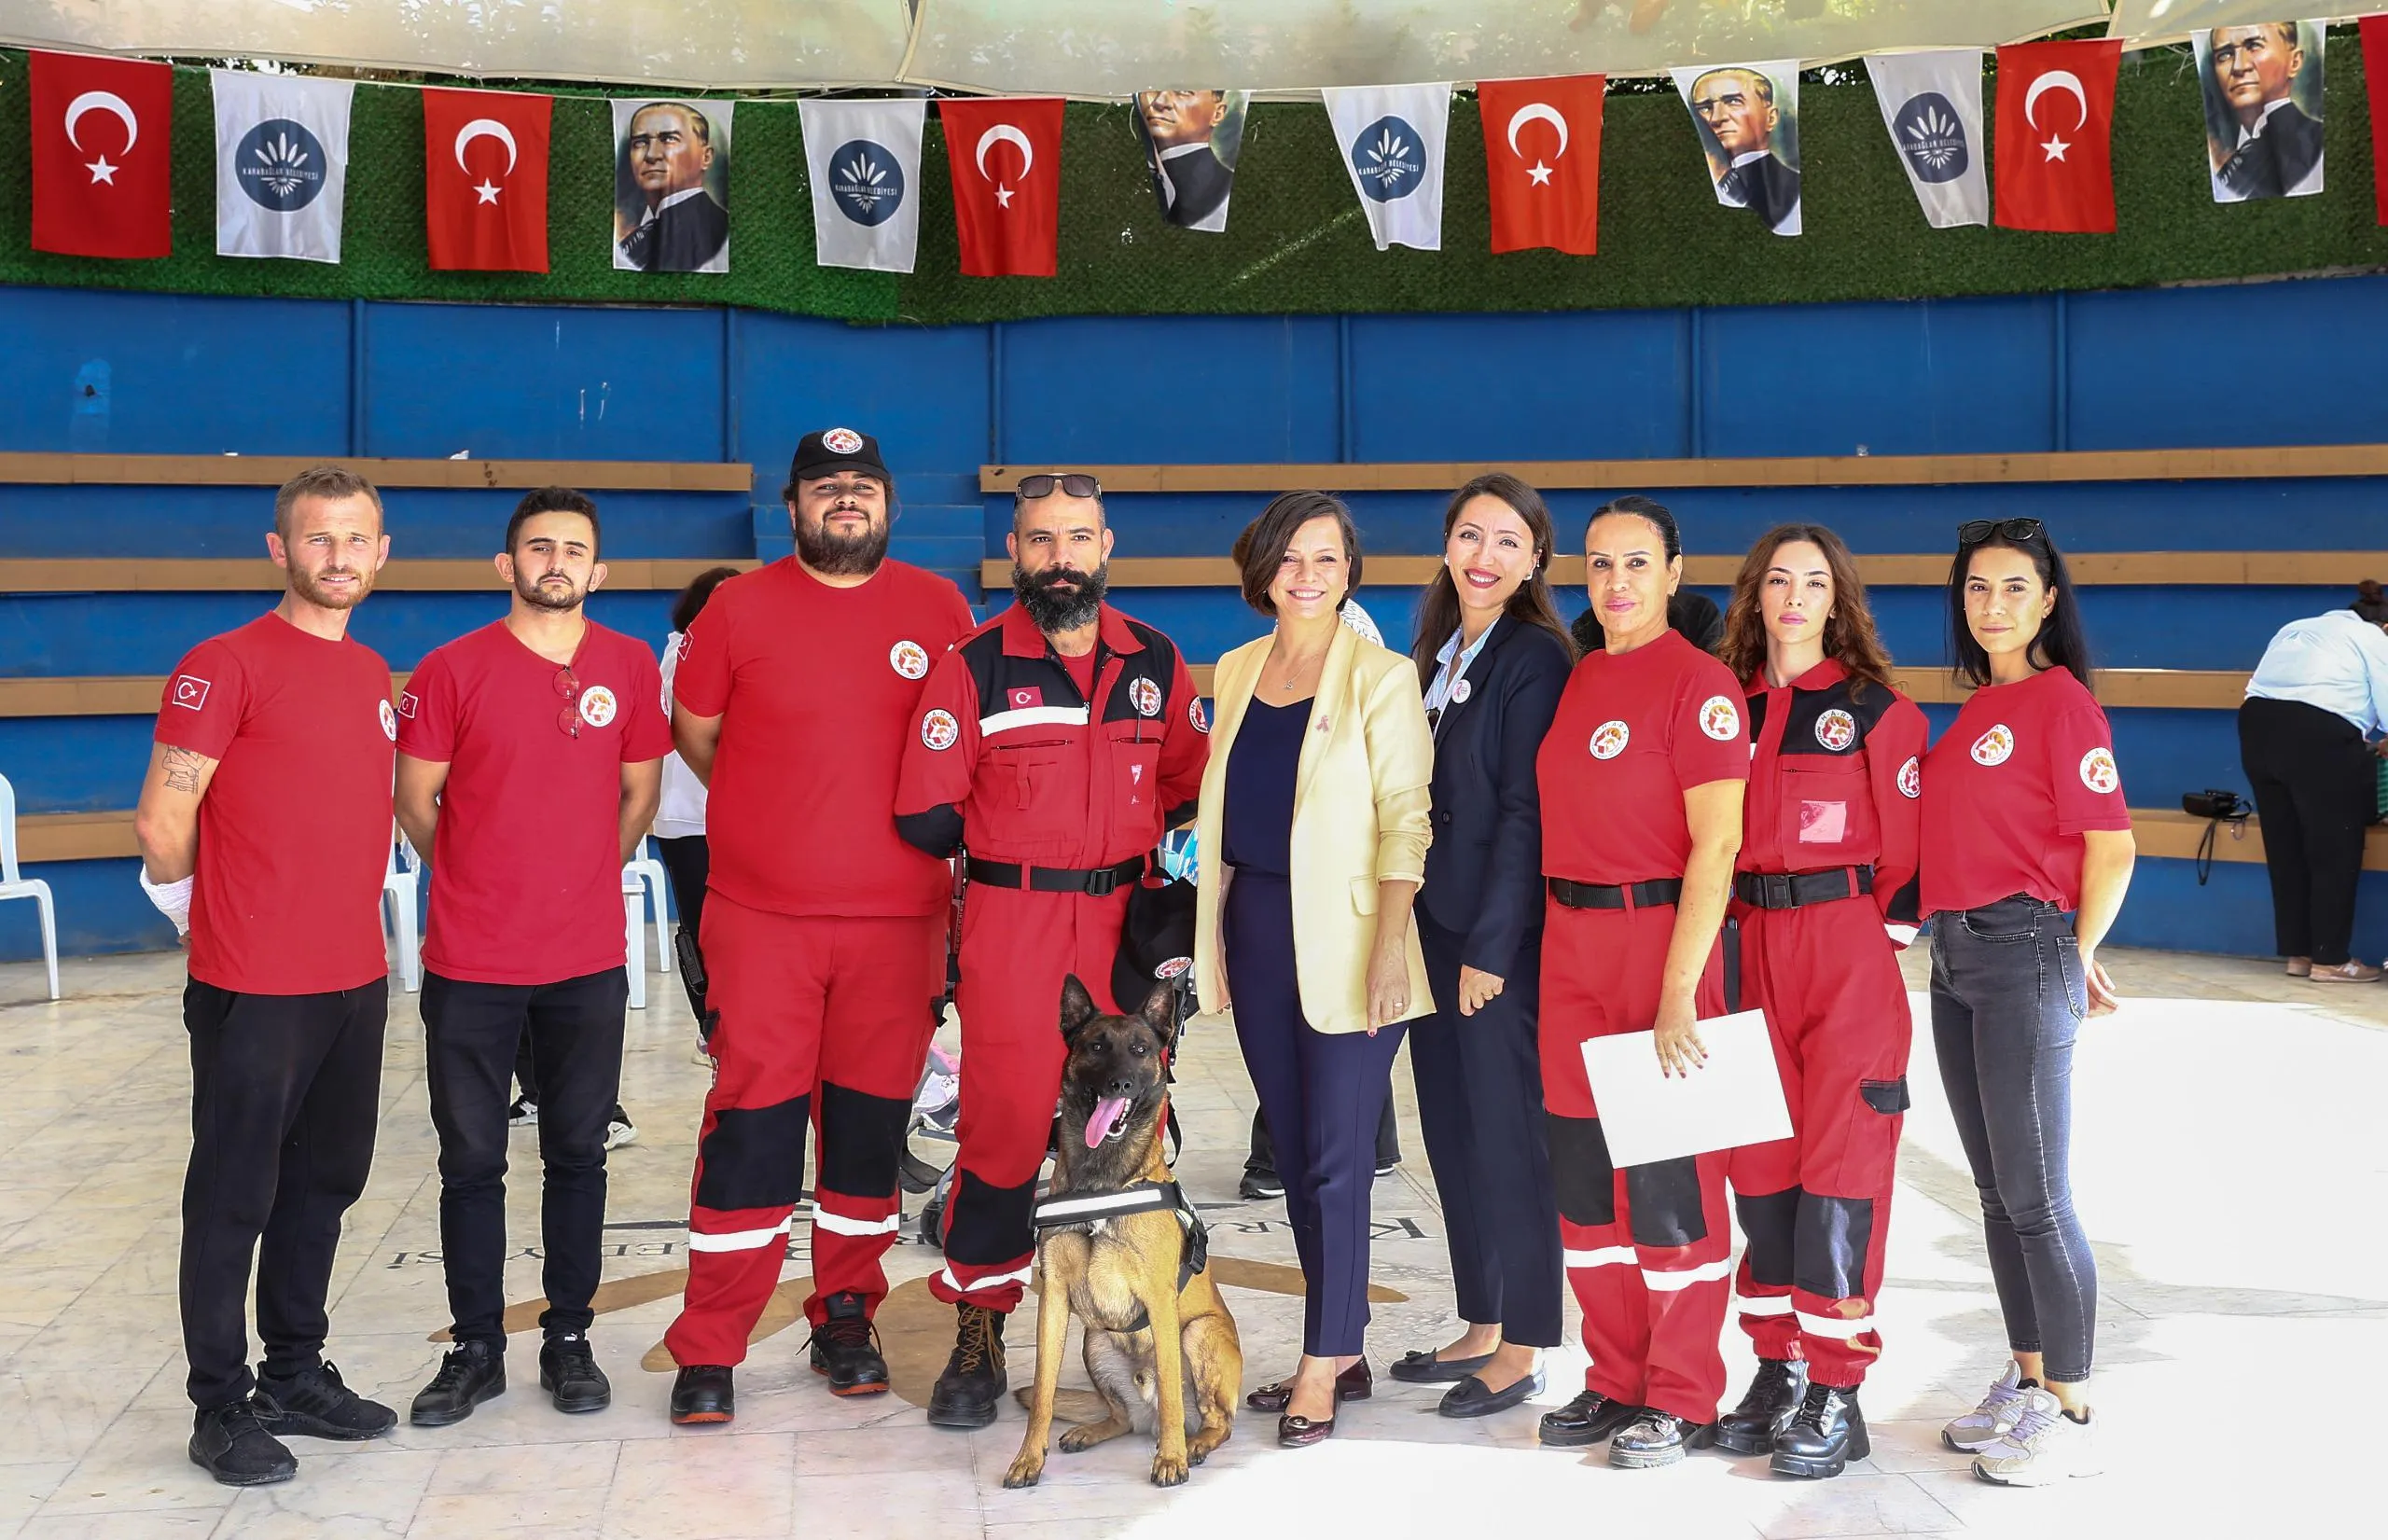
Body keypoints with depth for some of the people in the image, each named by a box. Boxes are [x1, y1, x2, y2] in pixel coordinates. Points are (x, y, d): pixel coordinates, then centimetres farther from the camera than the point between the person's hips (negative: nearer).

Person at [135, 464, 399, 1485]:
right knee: (233, 1197, 3)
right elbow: (161, 823, -10)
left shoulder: (374, 675, 13)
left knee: (324, 1184, 15)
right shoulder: (227, 665, -10)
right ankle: (222, 1409, 13)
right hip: (253, 990, -7)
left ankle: (297, 1376, 28)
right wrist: (216, 919, 4)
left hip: (356, 980, 7)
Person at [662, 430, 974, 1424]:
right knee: (749, 1124, -3)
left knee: (870, 1119, 8)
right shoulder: (741, 607, 2)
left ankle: (845, 1320, 23)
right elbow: (694, 732, 10)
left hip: (898, 915, 2)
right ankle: (708, 1350, 6)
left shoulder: (939, 610, 7)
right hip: (760, 916, -2)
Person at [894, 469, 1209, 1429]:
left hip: (1124, 926, 3)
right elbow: (926, 817, -3)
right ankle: (977, 1339, 10)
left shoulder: (1157, 663, 8)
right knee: (1004, 1125, -4)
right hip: (1009, 928, -3)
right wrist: (1014, 854, 6)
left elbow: (1189, 789, 16)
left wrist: (1127, 850, 5)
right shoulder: (973, 667, -1)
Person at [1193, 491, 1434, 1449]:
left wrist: (1389, 944, -18)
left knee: (1336, 1155, -4)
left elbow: (1405, 816, -10)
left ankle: (1323, 1366, 5)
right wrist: (1213, 934, 12)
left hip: (1341, 936, -6)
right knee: (1292, 1149, 10)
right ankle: (1344, 1353, 21)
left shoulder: (1380, 677, -5)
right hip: (1255, 928, 6)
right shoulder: (1235, 672, 12)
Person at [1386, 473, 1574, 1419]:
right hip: (1433, 922, 8)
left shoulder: (1536, 658, -10)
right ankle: (1481, 1329, 25)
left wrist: (1491, 946, -18)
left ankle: (1521, 1353, 11)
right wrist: (1409, 928, 11)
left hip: (1501, 936, -8)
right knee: (1451, 1130, 13)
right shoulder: (1434, 651, 13)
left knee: (1506, 1135, 0)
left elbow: (1524, 810, -15)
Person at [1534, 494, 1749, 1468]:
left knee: (1666, 1170, -1)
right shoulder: (1579, 681, 12)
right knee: (1583, 1169, 11)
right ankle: (1617, 1380, 24)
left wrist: (1678, 997, -19)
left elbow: (1715, 848, -15)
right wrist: (1558, 942, 7)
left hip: (1660, 939, -7)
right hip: (1568, 941, 7)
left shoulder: (1698, 682, -10)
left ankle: (1682, 1400, 13)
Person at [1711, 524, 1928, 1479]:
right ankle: (1777, 1367, 18)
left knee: (1840, 1164, -4)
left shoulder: (1877, 710, -1)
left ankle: (1835, 1391, 2)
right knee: (1759, 1162, 7)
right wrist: (1728, 944, 8)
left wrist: (1888, 951, -6)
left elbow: (1906, 852, -2)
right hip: (1751, 951, 4)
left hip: (1850, 949, -4)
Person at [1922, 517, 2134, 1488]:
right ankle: (2025, 1384, 25)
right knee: (1996, 1189, 14)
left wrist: (2076, 959, -4)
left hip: (2025, 954, -8)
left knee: (2035, 1195, -3)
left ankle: (2070, 1415, 7)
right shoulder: (1975, 709, 15)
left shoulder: (2062, 701, -10)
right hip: (1955, 957, 8)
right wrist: (1944, 934, 12)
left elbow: (2111, 849, -12)